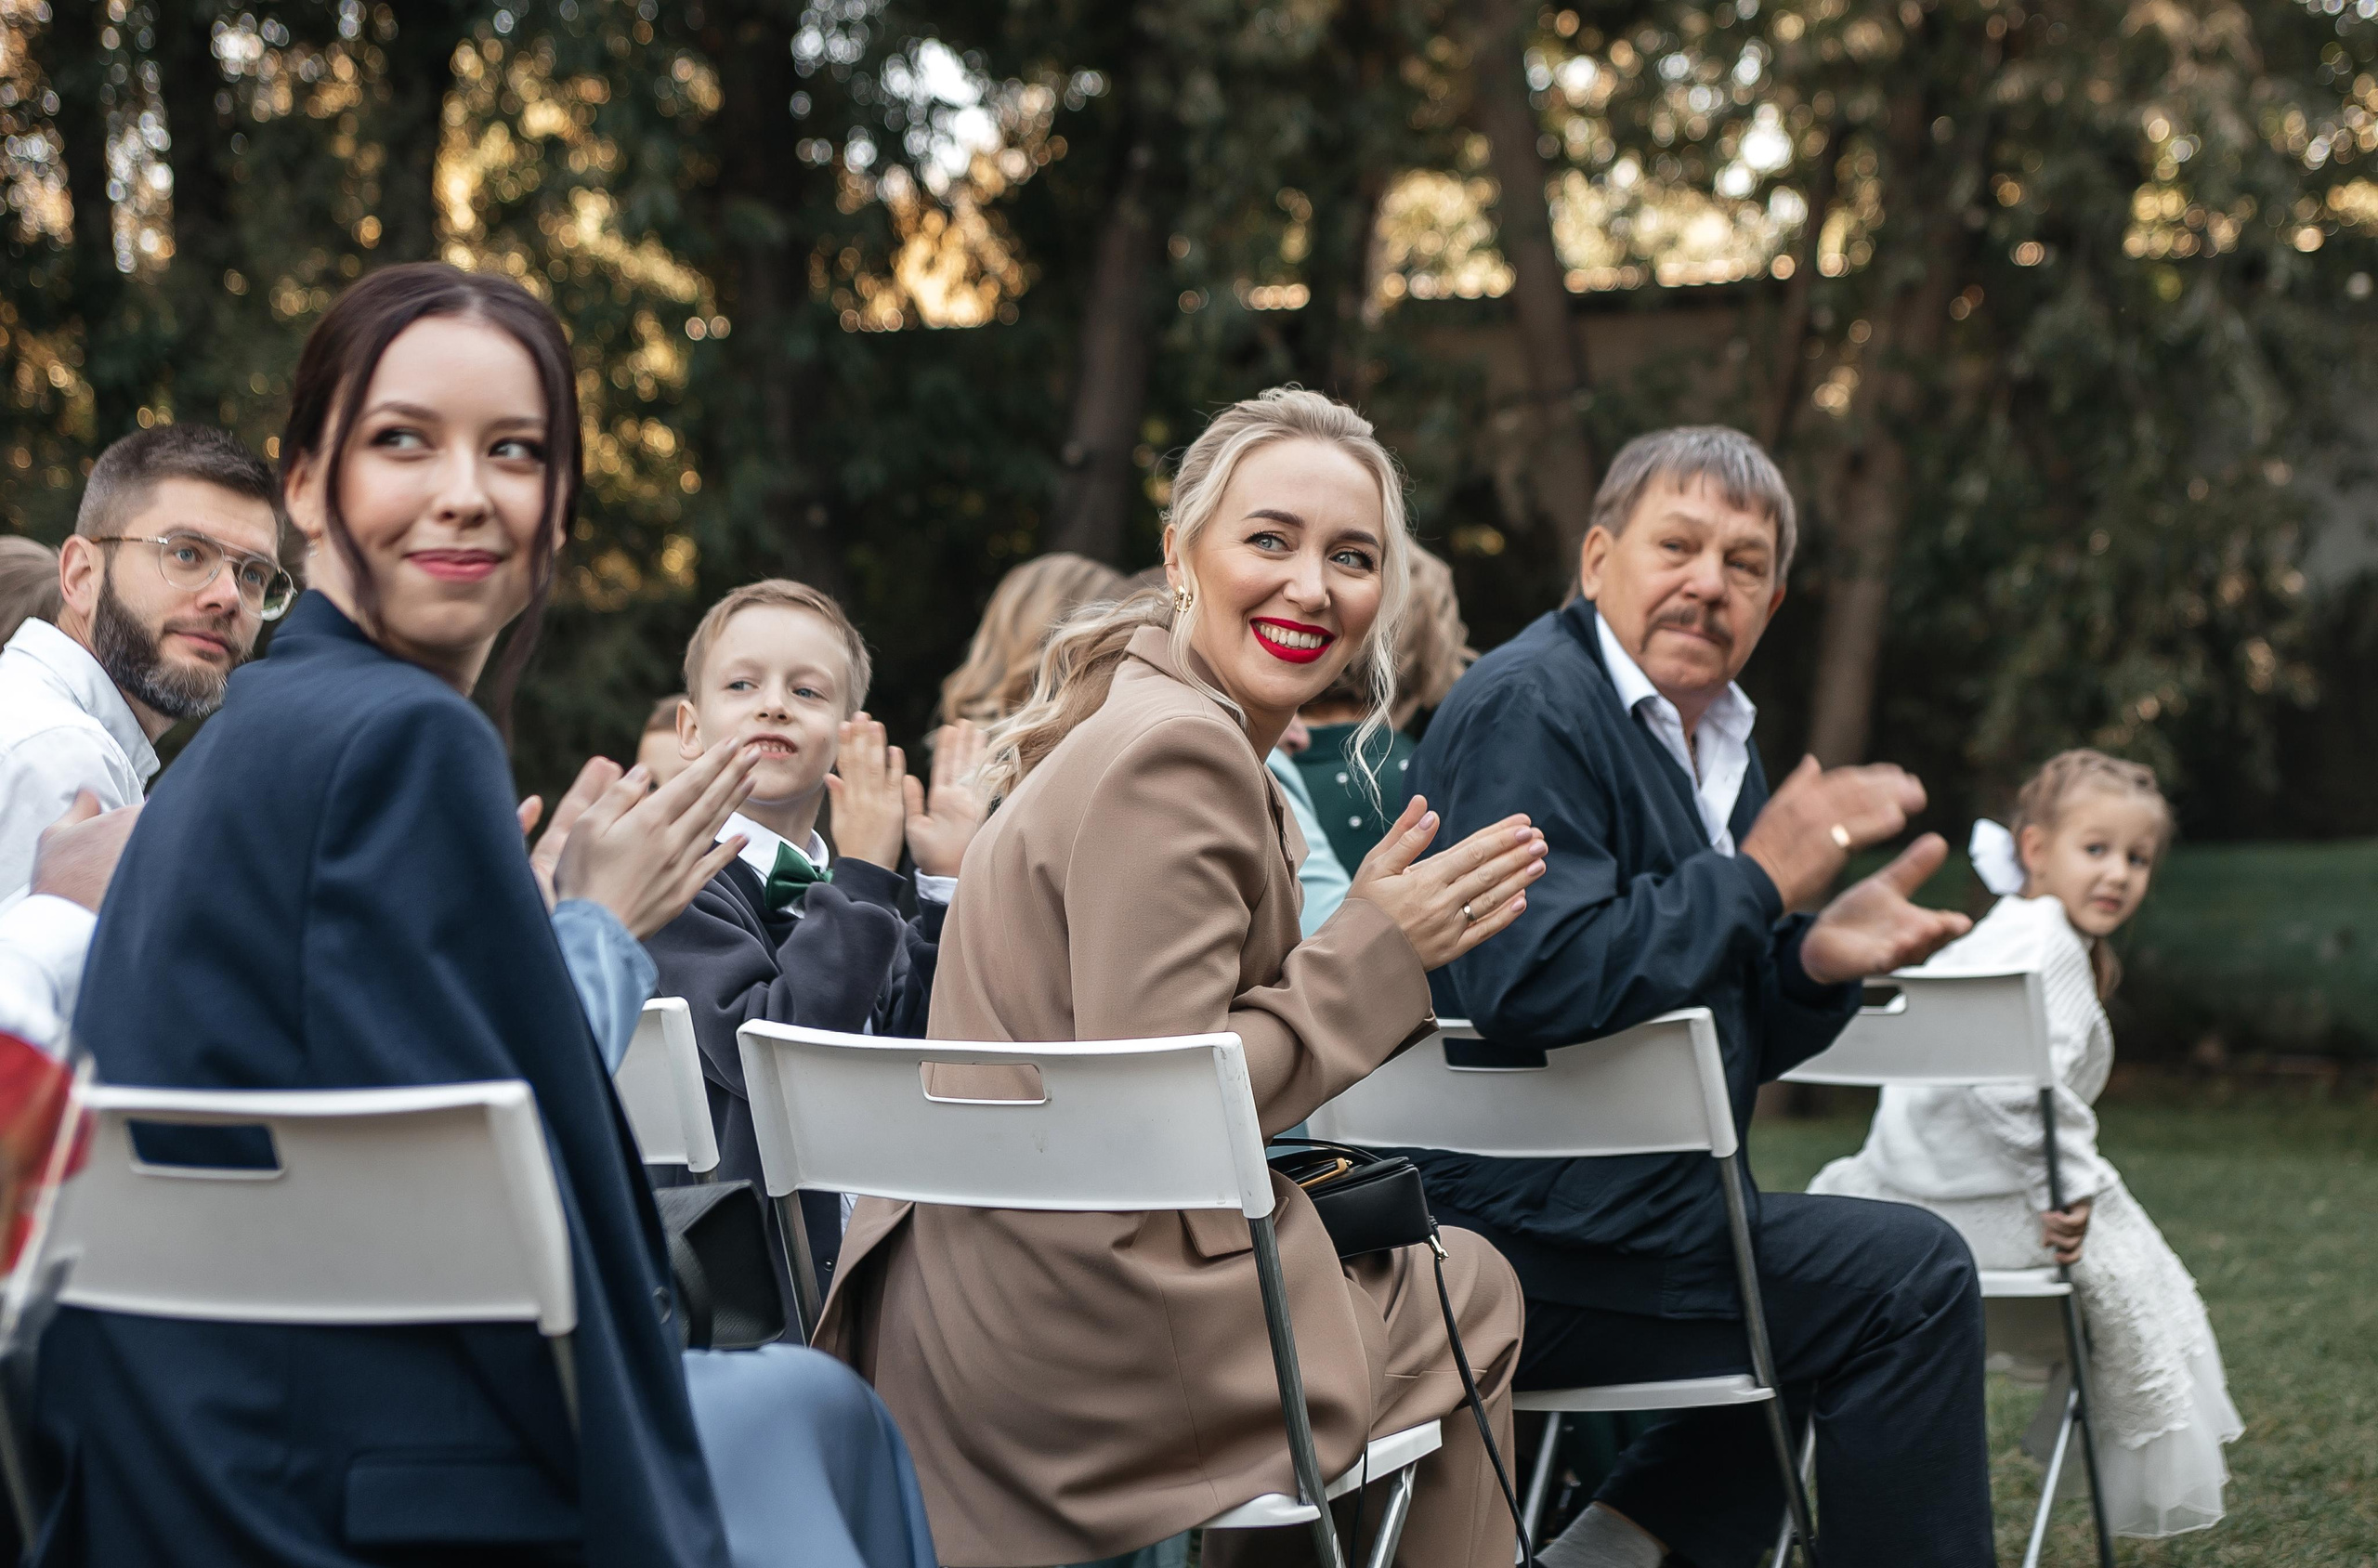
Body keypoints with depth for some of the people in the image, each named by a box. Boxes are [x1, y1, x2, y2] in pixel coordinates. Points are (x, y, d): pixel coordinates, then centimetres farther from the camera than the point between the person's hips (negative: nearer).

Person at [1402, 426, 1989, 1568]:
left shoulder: (1714, 747, 16)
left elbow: (1722, 1039, 19)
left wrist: (1817, 961, -3)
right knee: (1909, 1279, -13)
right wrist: (1755, 882, -19)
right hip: (1513, 1237, -10)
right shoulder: (1529, 709, -13)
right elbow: (1530, 983, -27)